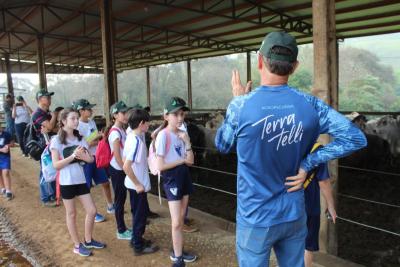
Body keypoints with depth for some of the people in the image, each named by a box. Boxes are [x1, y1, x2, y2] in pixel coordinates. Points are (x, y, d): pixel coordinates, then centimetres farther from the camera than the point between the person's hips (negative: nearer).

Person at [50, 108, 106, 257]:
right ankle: (77, 245, 24)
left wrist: (84, 156, -20)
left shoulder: (80, 138, 5)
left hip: (81, 180, 5)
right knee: (71, 214, 9)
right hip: (66, 182, -5)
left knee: (92, 211, 7)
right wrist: (73, 155, -25)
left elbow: (91, 159, 2)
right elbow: (56, 165, -15)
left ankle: (88, 241, 28)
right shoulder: (57, 140, -10)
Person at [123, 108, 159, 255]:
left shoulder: (131, 137, 4)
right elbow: (126, 166, -31)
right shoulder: (137, 141, -25)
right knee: (140, 214, 6)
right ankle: (138, 246, 22)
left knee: (139, 212, 23)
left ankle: (136, 239, 38)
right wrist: (138, 184, -21)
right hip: (138, 185, -9)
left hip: (134, 183, 9)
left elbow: (126, 160, 13)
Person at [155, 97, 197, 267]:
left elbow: (190, 161, 1)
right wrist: (182, 160, -12)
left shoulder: (182, 134, 3)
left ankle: (177, 252, 30)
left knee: (180, 219, 15)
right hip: (171, 179, -7)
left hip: (184, 176, 7)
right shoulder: (163, 135, -17)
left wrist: (187, 142, -12)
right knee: (176, 223, -5)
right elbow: (160, 166, -20)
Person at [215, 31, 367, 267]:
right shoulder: (310, 105, -8)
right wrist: (308, 163, -7)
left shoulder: (241, 106, -18)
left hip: (256, 218, -3)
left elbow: (222, 146, 0)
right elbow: (356, 138, -5)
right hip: (294, 215, 3)